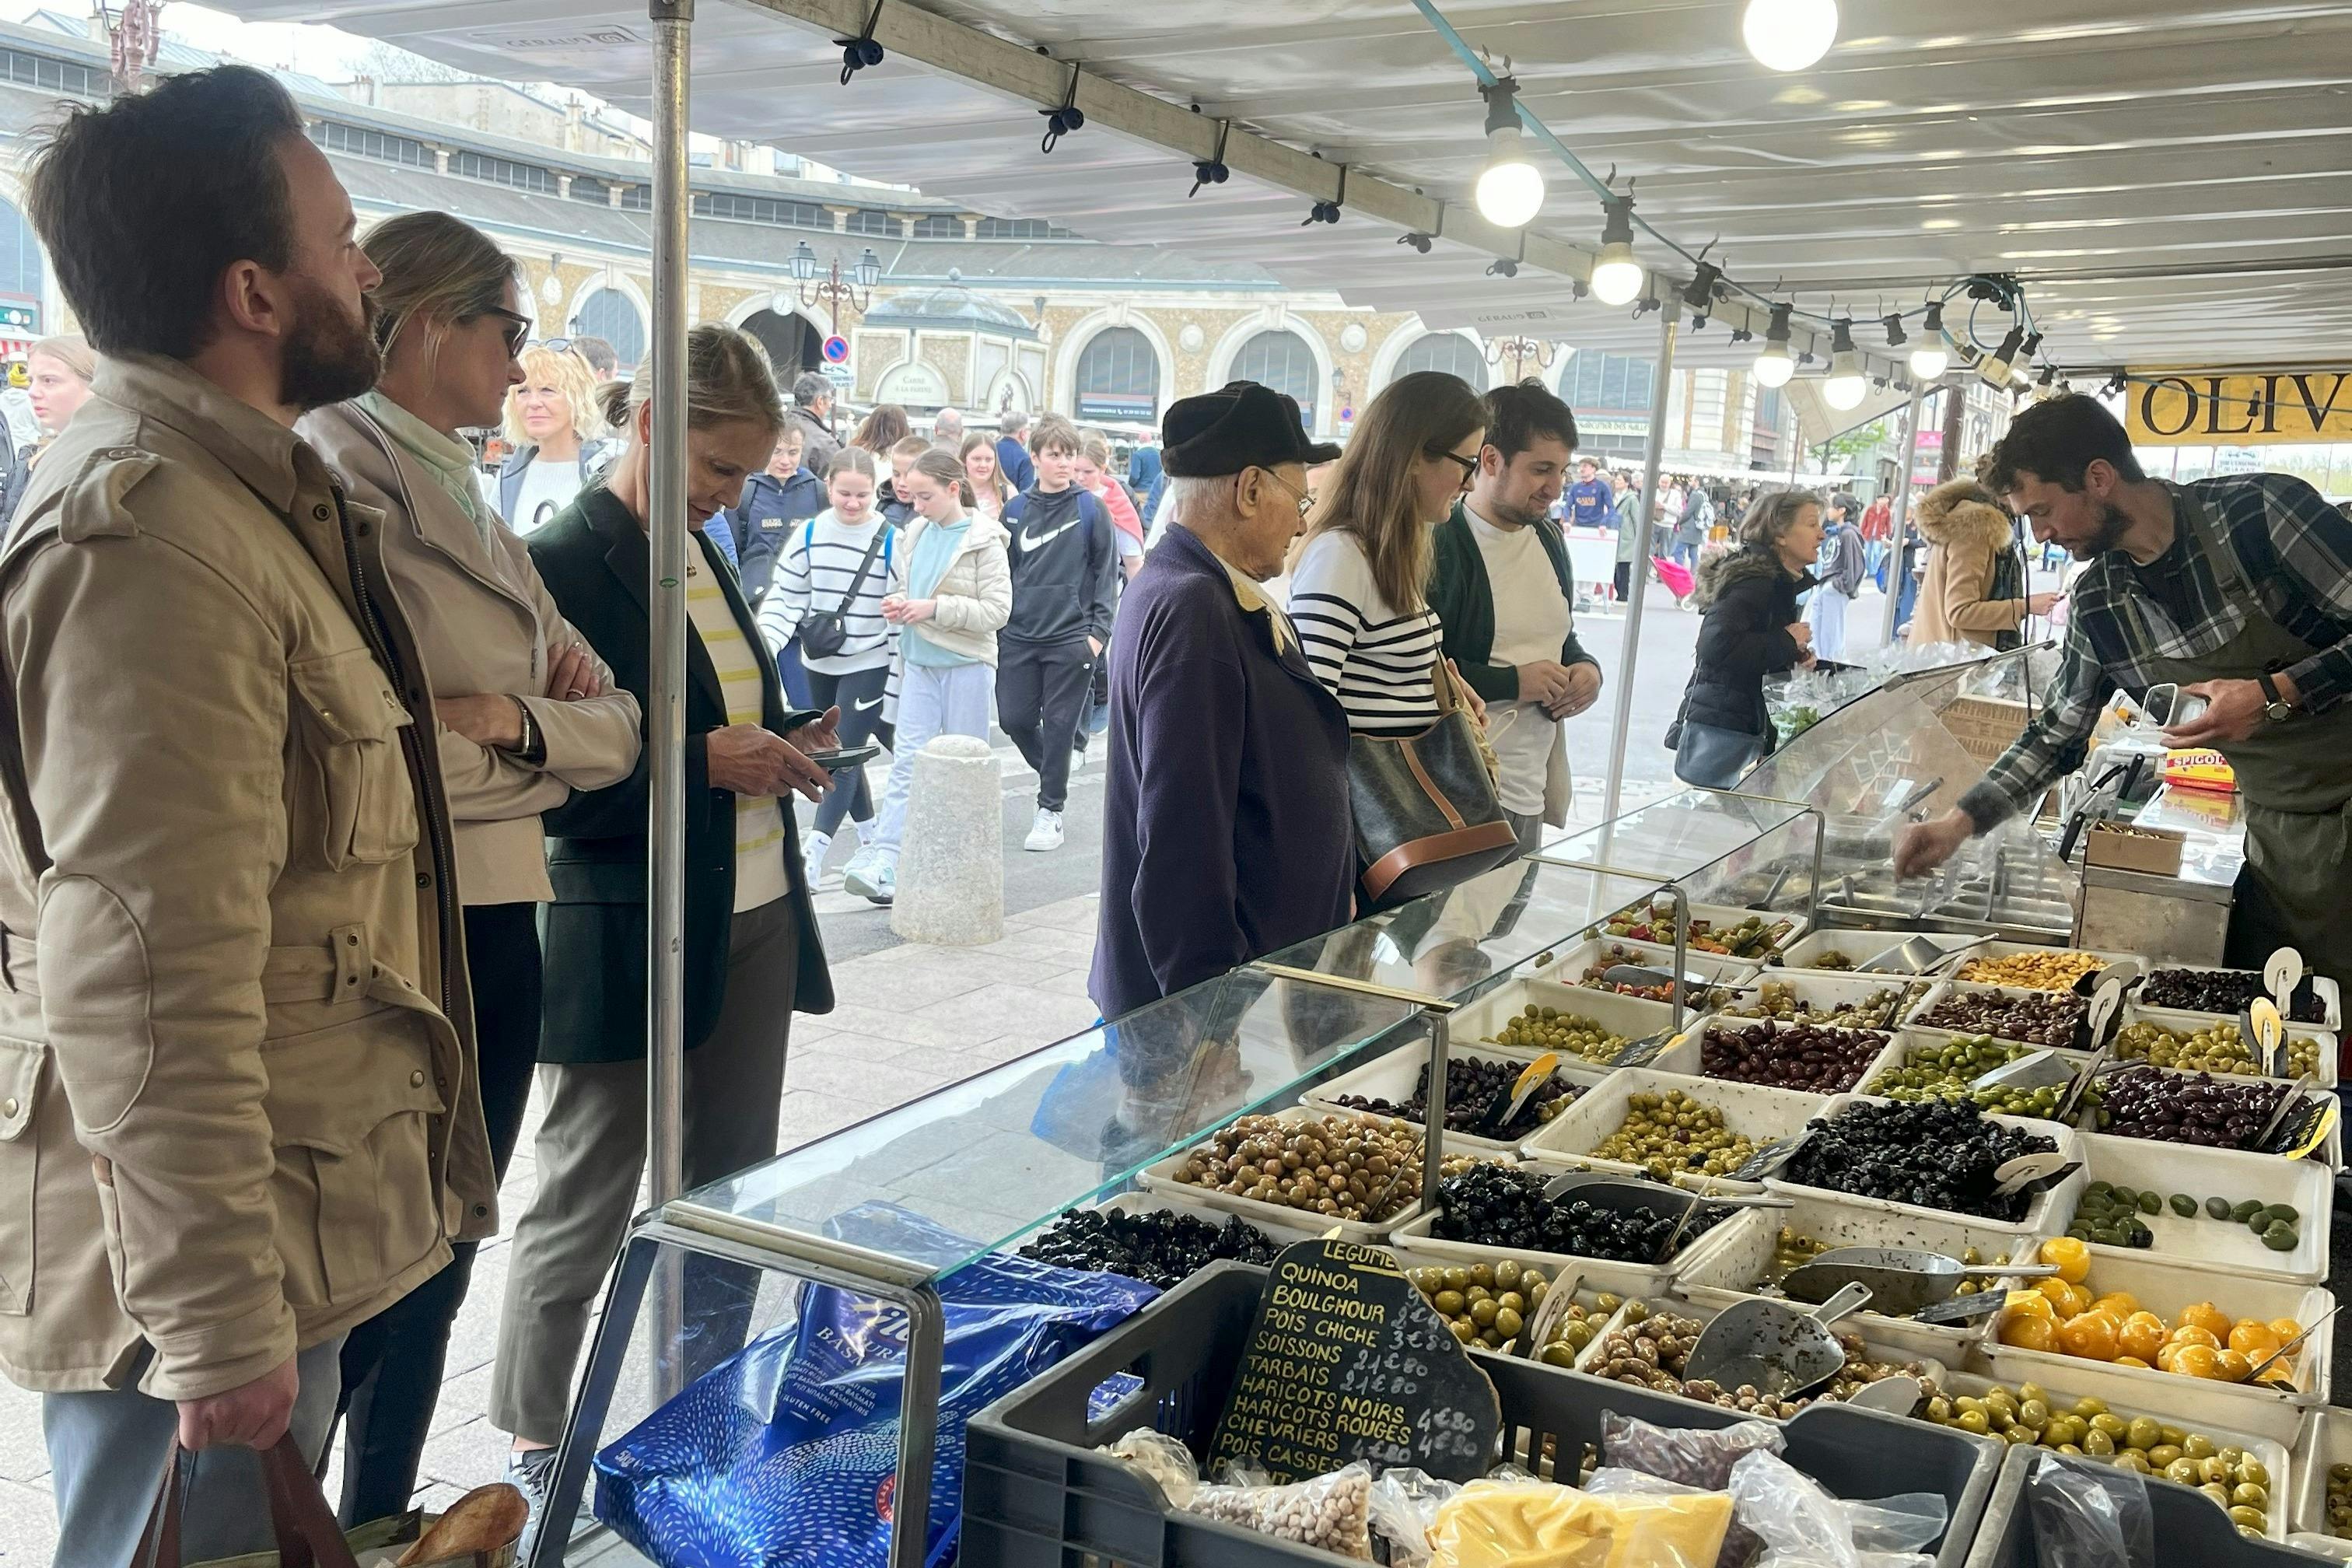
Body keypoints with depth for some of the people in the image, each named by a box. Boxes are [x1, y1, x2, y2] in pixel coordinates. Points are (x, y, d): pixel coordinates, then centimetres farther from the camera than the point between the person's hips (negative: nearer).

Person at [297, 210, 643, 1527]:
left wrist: (513, 717, -9)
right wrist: (524, 729, -9)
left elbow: (617, 726, 11)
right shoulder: (340, 470, -11)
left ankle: (380, 1524, 34)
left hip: (497, 923, 9)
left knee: (437, 1268, 18)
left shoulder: (467, 499, 17)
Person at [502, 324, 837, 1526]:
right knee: (583, 1213, 6)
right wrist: (707, 760, -21)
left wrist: (780, 749, 3)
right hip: (627, 942, -8)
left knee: (731, 1193, 15)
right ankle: (531, 1449, 24)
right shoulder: (563, 563, -13)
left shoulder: (704, 558, 12)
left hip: (753, 923, 8)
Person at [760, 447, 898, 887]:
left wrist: (900, 681, -7)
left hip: (869, 665, -5)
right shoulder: (809, 534, -2)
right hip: (820, 663, 5)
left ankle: (814, 850, -14)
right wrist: (765, 645, -12)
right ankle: (870, 836, 32)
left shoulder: (890, 540, -11)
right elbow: (785, 598, 3)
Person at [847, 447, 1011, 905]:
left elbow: (998, 609, -15)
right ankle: (885, 865, -10)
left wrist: (934, 608, -20)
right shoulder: (916, 533, 7)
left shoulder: (983, 541, -10)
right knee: (907, 762, -4)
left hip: (967, 666, -4)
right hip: (920, 663, 5)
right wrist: (898, 604, -2)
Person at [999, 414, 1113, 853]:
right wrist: (998, 621, 8)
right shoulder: (1015, 509, 6)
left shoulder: (1091, 510, -2)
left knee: (1059, 725, 2)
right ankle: (1052, 774, 32)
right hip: (1019, 635, 3)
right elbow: (1003, 569, 12)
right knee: (1014, 718, 4)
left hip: (1071, 639, -3)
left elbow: (1106, 572, -2)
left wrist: (1098, 630, -8)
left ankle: (1051, 809, 15)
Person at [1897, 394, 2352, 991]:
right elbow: (2056, 736, 12)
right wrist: (1960, 822, 3)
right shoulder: (2097, 605, 2)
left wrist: (2276, 694, -24)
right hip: (2278, 833, 5)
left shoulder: (2261, 511, -16)